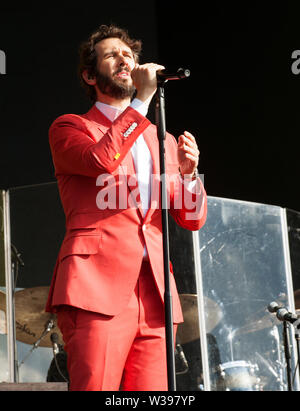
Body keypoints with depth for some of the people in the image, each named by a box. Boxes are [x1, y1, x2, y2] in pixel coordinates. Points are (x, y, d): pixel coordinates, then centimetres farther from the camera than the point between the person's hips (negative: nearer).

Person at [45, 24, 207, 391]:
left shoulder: (161, 140, 26)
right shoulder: (69, 127, 12)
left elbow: (193, 219, 19)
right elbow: (102, 161, -12)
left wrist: (187, 173, -1)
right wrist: (141, 100, -7)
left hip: (154, 293, 5)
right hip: (98, 284, -5)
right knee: (95, 387, -16)